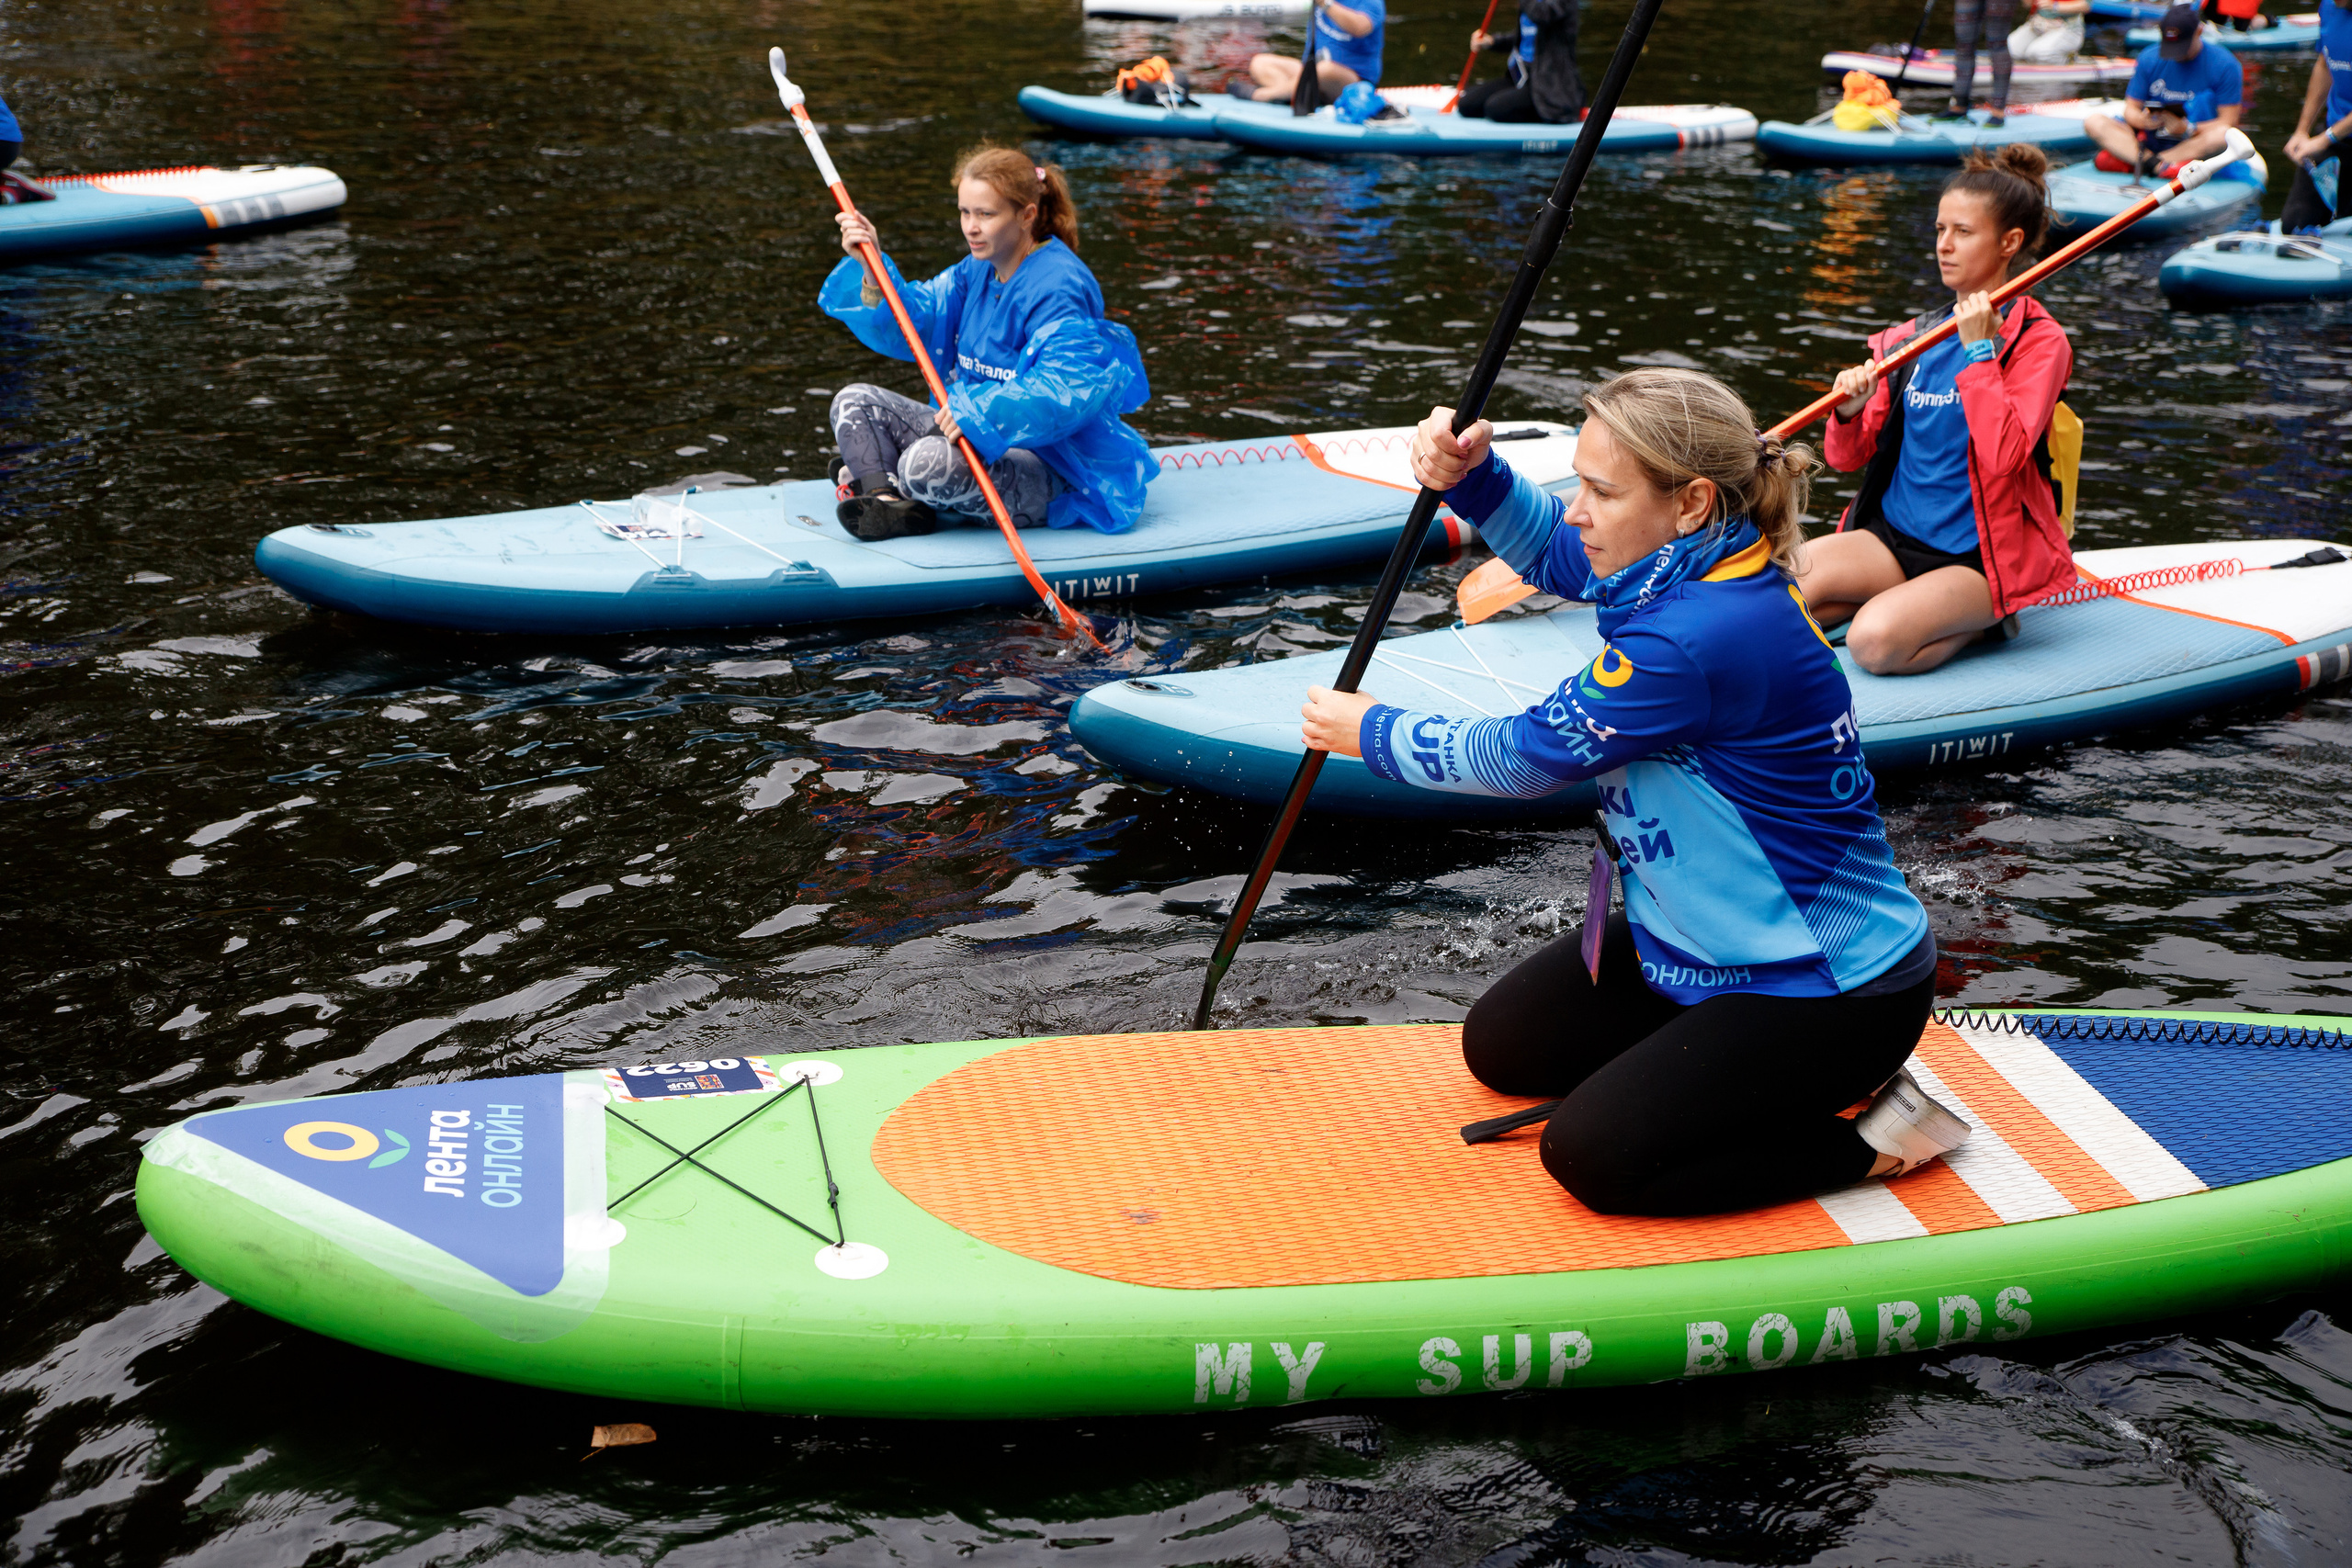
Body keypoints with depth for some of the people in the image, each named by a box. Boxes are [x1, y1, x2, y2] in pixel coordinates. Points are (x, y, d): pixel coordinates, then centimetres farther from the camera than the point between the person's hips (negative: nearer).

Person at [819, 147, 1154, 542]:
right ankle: (883, 495, -18)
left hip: (1053, 474, -9)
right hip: (979, 438, 10)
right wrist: (872, 270, -11)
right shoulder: (977, 272, 9)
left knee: (926, 463, -36)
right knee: (855, 401, 6)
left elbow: (1069, 384, -32)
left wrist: (979, 413, -38)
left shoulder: (1058, 286, -19)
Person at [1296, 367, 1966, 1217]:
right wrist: (1471, 473, -5)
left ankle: (1868, 1135, 0)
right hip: (1704, 939, 10)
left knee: (1591, 1158, -13)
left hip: (1830, 989, -10)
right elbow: (1549, 549, 17)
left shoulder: (1700, 639, -32)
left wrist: (1373, 732, -3)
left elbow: (1523, 758, -20)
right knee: (1500, 1047, 13)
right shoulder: (1689, 565, -3)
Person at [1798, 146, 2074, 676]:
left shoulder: (2039, 341, -7)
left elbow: (2002, 457, -23)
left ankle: (1983, 621, -1)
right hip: (1897, 536, 5)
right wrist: (1849, 414, -15)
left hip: (1984, 556, -5)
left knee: (1876, 642, -31)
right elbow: (1848, 457, 7)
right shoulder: (1914, 340, 10)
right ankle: (1912, 601, 1)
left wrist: (1979, 349, -20)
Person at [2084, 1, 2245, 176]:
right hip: (2151, 140, 2)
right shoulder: (2149, 58, 2)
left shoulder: (2225, 65, -6)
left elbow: (2228, 121, -12)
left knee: (2223, 134, -37)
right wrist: (2142, 120, -22)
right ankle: (2158, 166, -36)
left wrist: (2187, 128, -28)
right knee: (2093, 122, -18)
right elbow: (2131, 107, 3)